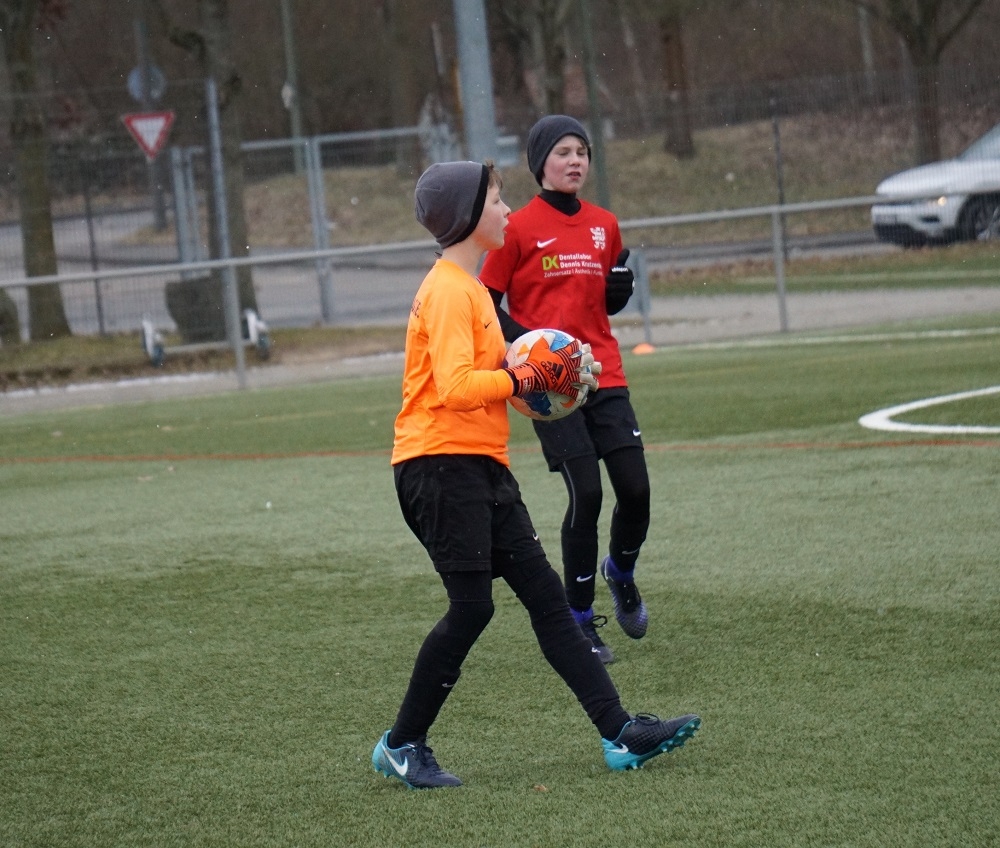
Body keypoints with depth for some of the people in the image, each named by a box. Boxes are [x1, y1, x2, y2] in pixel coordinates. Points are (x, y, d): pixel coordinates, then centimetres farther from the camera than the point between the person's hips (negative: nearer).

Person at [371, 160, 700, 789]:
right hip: (442, 465, -10)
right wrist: (530, 376, -17)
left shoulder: (468, 287, 19)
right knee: (472, 607, -10)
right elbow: (455, 388, -24)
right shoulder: (449, 291, -12)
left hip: (483, 467, 10)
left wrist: (543, 375, 9)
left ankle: (620, 733, 1)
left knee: (545, 594, 4)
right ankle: (402, 747, 2)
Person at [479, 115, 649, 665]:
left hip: (604, 376, 4)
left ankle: (621, 573, 28)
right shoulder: (520, 229, -3)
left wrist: (623, 286, 0)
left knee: (636, 489, -4)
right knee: (586, 494, -11)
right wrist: (526, 342, -14)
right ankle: (580, 621, 2)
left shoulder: (604, 226, 12)